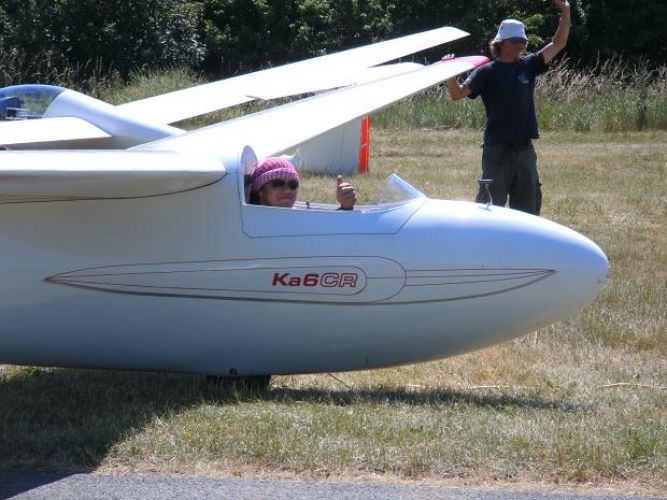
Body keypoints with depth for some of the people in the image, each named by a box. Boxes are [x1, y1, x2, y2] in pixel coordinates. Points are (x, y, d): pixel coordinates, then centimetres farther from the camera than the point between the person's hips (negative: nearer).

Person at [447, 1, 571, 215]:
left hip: (524, 149, 5)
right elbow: (458, 94, -14)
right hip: (497, 148, -5)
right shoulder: (486, 72, -4)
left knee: (527, 208, 11)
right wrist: (450, 75, -34)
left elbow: (558, 45, 12)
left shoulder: (527, 66, 10)